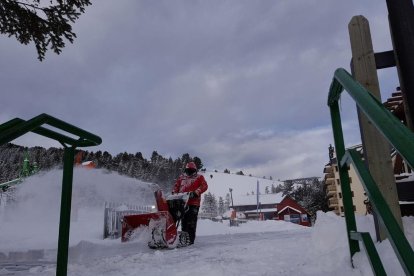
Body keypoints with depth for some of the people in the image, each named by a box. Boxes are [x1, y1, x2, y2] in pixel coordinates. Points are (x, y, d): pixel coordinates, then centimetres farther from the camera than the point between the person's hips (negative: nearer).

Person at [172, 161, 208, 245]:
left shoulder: (199, 177, 9)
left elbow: (204, 186, -5)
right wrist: (174, 193, 6)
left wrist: (196, 193, -17)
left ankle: (191, 239, -8)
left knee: (191, 222, -9)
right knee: (184, 221, 8)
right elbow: (176, 186, 25)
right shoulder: (182, 177, 21)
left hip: (194, 202, -4)